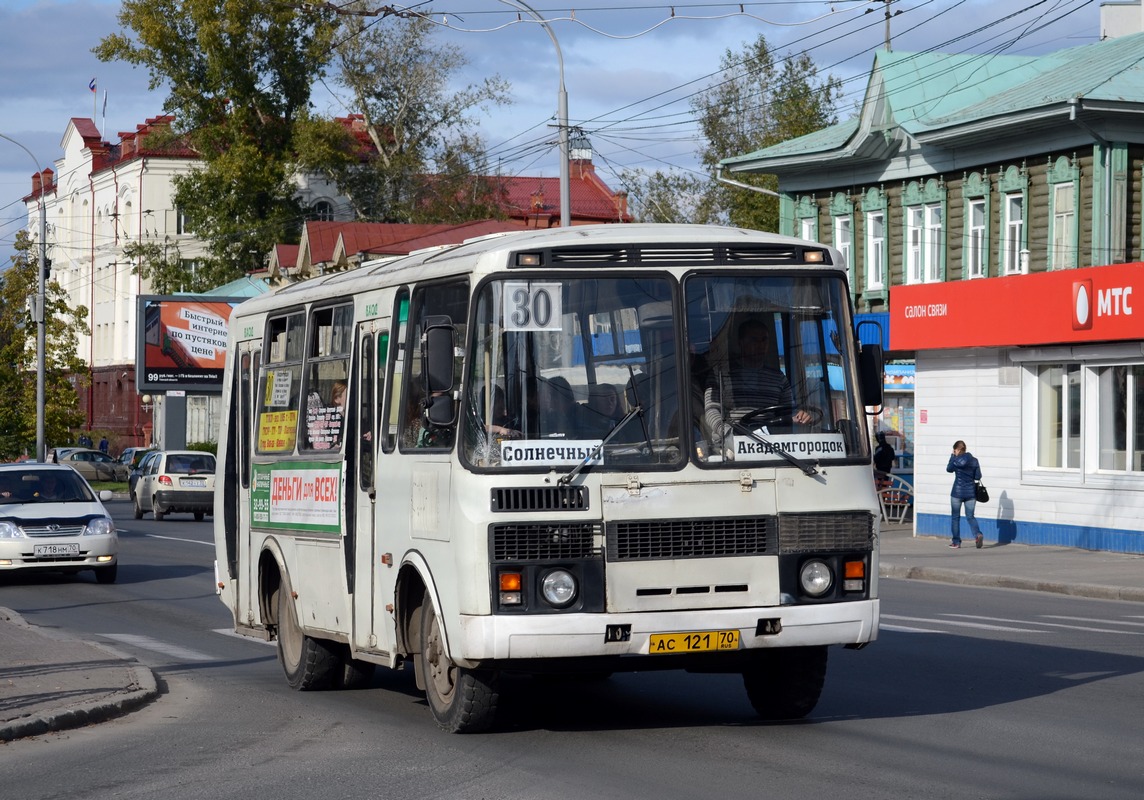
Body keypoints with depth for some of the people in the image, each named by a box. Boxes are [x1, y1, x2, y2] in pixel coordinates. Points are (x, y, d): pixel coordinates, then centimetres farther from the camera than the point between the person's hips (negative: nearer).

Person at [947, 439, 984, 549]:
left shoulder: (957, 459, -11)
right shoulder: (974, 460, 3)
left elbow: (949, 469, 4)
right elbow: (978, 476, 4)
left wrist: (952, 456, 12)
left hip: (958, 492, -4)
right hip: (971, 492, 4)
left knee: (955, 517, 9)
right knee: (970, 516, 9)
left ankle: (956, 542, 11)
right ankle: (977, 534, -17)